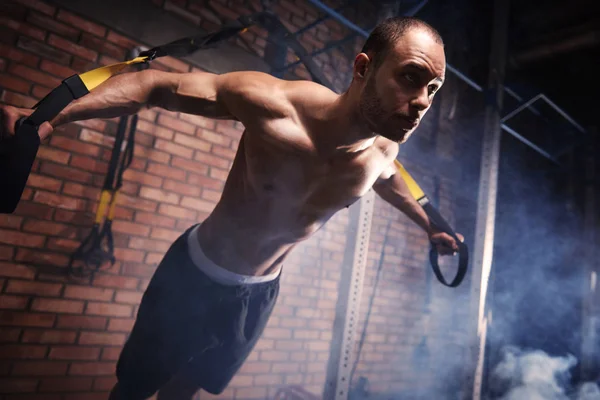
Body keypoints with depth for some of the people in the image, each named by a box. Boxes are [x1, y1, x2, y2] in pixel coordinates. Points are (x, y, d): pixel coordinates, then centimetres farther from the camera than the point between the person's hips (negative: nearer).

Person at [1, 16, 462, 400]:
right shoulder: (275, 106, -32)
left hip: (259, 293, 4)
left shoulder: (383, 151, -15)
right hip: (195, 274, -3)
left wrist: (429, 226, 26)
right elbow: (155, 84, -23)